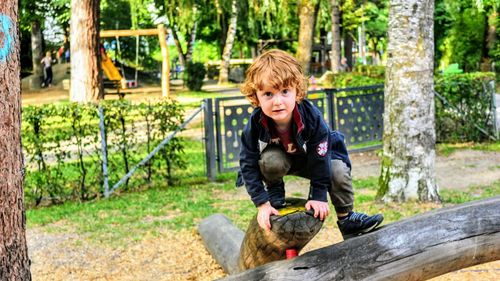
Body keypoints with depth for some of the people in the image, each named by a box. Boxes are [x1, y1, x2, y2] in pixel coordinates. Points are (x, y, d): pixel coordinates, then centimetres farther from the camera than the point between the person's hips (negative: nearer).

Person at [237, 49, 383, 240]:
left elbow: (319, 159, -25)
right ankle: (275, 192, -1)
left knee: (338, 172, -21)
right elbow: (248, 165, -25)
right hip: (279, 156, 0)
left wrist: (318, 196, -23)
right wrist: (262, 203, -29)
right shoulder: (255, 124, -33)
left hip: (310, 156, 1)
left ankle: (347, 220, 1)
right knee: (271, 161, -34)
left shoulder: (312, 117, -35)